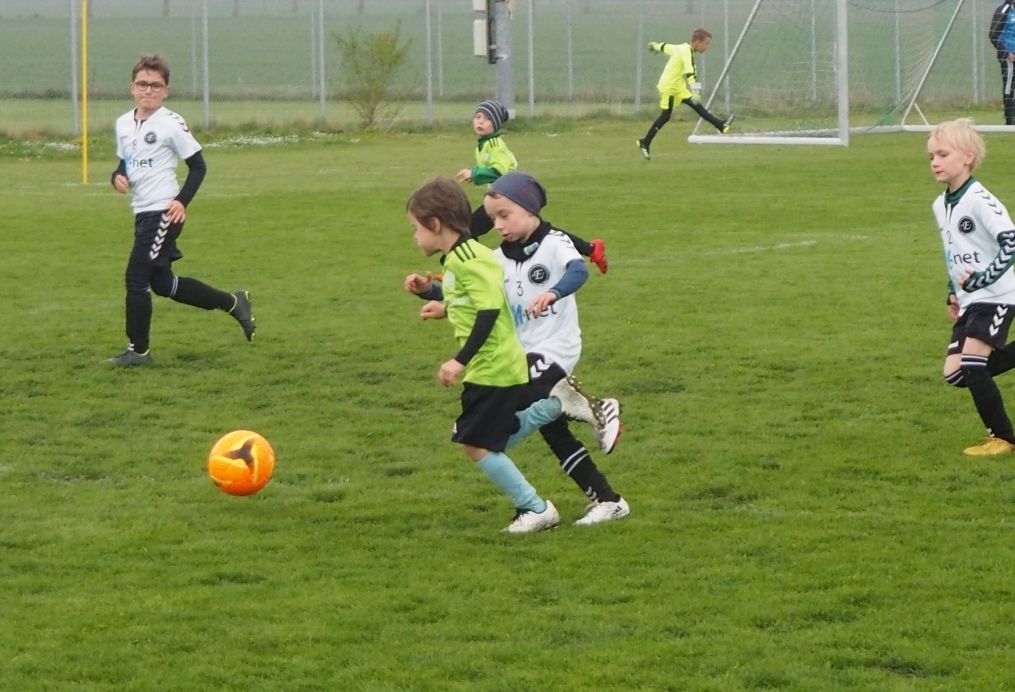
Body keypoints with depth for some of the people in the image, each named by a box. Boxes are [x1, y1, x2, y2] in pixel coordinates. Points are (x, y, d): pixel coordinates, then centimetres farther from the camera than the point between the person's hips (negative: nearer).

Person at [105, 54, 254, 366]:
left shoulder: (171, 124, -11)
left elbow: (198, 166, -7)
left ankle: (137, 350, 4)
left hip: (163, 212, -8)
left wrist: (182, 201, -18)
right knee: (161, 282, 14)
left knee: (137, 277, -8)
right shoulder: (124, 123, 9)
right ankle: (232, 302, 28)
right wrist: (118, 176, -3)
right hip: (143, 212, 8)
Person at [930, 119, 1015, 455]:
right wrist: (953, 294, 17)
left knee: (972, 365, -16)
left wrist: (982, 279, -27)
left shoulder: (979, 200, -18)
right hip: (969, 301, 9)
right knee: (954, 374, 1)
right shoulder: (940, 206, 10)